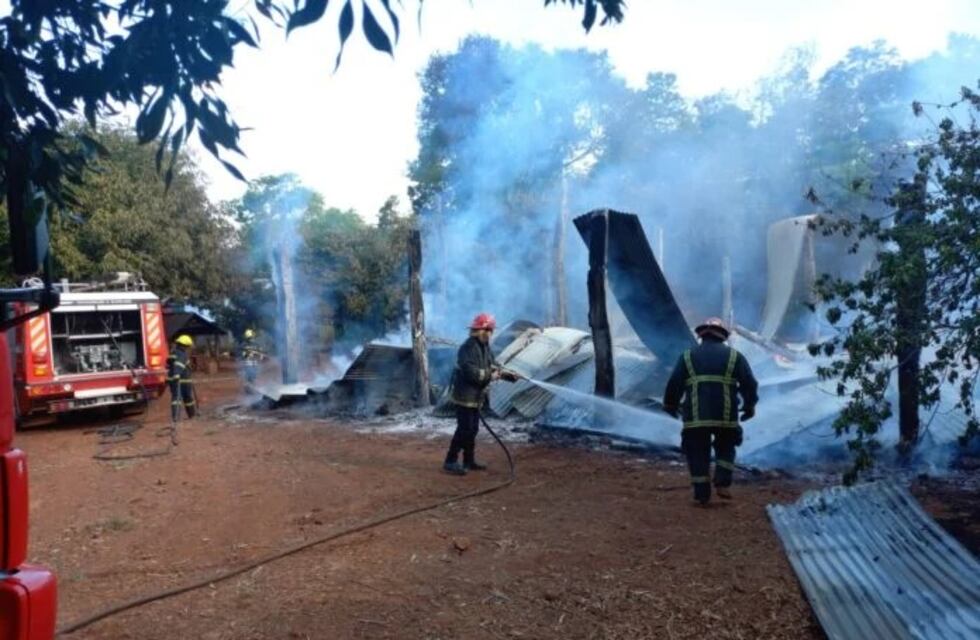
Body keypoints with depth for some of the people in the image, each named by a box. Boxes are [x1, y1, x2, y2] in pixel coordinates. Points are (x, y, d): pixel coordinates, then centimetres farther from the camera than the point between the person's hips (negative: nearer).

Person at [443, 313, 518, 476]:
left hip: (476, 396, 10)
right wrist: (490, 375, -20)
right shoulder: (469, 347, -21)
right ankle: (450, 462, -2)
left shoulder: (484, 346, 10)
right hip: (465, 396, -10)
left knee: (473, 429, 15)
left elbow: (493, 365, 19)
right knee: (464, 429, -9)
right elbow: (470, 372, -29)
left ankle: (469, 460, 25)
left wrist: (509, 375, 6)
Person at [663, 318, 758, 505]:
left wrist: (670, 405, 21)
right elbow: (749, 384, 6)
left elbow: (674, 384, 6)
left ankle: (702, 494, 9)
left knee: (698, 454, 9)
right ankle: (722, 484, 9)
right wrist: (749, 405, 21)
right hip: (726, 416, 1)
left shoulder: (688, 356, 8)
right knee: (725, 448, 22)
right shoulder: (734, 356, 8)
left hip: (696, 417, 0)